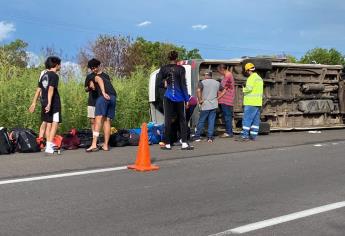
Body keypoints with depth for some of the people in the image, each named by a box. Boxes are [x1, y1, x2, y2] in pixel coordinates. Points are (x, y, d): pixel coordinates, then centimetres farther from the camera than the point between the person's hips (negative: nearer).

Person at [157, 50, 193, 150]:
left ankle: (167, 144, 6)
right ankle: (184, 143, 0)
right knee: (182, 119, 6)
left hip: (168, 97, 1)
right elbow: (183, 84, -4)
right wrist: (186, 99, -1)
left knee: (168, 120, 5)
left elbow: (159, 82, -3)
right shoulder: (181, 69, -3)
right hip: (179, 98, -1)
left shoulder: (164, 69, 1)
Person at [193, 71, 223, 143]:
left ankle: (197, 137, 9)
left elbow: (198, 90, -20)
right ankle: (210, 137, 3)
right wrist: (218, 98, 14)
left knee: (201, 121, 5)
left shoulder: (202, 82, -4)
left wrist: (200, 100, -11)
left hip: (205, 105, -3)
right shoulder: (217, 83, 9)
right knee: (211, 122, 5)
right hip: (214, 105, 3)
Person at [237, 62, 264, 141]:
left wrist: (243, 89, -4)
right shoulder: (260, 78, 18)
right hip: (258, 102, 9)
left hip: (251, 103, -9)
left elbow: (249, 88, -22)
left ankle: (244, 136, -9)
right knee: (255, 120, 8)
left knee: (247, 119, -7)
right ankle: (253, 136, 10)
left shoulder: (252, 77, -10)